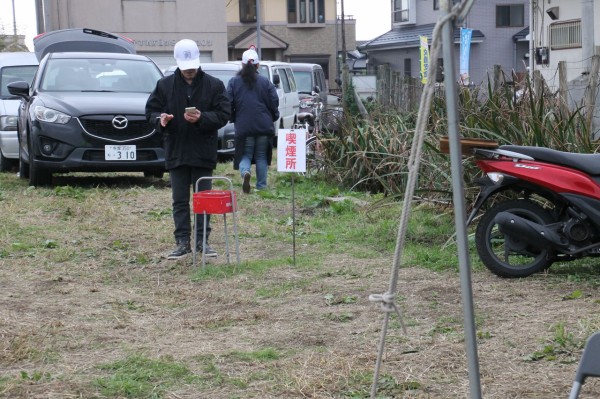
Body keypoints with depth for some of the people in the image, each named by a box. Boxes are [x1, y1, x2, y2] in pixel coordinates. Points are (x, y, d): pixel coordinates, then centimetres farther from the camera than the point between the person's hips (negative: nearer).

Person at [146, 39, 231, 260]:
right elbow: (151, 111, 6)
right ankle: (182, 242, 11)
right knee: (180, 200, 6)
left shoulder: (214, 85, 0)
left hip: (204, 153, -1)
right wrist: (160, 119, -17)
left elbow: (223, 114, -5)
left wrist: (202, 118, -22)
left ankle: (203, 240, 14)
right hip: (176, 152, 1)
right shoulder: (165, 85, 4)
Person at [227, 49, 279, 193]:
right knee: (261, 156, 12)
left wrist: (235, 119, 14)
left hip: (244, 127, -1)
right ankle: (261, 186, 12)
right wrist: (272, 118, 18)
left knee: (245, 154, 8)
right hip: (264, 127, 1)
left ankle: (245, 172, -24)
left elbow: (229, 105, -2)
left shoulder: (234, 82, 0)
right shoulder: (266, 82, 1)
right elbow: (274, 104, 0)